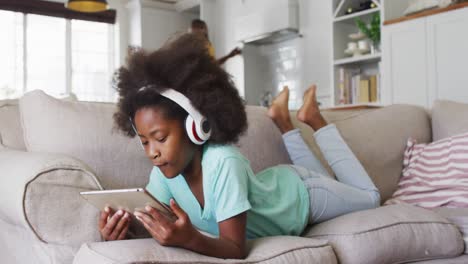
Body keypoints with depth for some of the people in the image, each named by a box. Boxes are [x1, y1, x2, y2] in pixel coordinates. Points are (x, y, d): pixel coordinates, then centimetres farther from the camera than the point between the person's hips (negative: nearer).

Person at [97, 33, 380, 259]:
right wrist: (122, 232, -50)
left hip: (301, 192, -5)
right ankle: (283, 121, 39)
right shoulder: (164, 172, -28)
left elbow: (236, 249, -44)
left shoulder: (224, 162, -45)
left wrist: (190, 238, -63)